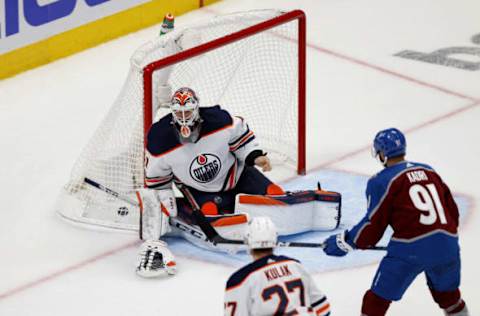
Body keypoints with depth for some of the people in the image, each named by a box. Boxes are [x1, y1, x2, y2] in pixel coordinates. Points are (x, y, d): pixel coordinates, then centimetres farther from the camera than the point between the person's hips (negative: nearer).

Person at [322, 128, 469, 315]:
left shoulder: (382, 181, 1)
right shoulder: (429, 171, 18)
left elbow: (373, 226, -1)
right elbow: (452, 211, 20)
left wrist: (345, 242, 12)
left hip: (411, 249, -6)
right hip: (447, 247, 6)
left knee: (377, 300, 4)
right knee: (448, 294, 30)